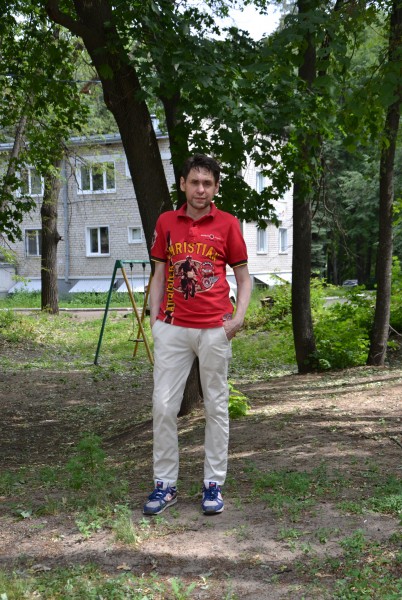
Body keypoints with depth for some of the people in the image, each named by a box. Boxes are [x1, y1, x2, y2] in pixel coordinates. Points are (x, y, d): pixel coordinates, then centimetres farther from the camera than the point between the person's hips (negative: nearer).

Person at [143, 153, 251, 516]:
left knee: (216, 407, 7)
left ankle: (214, 484, 19)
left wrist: (239, 316, -8)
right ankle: (165, 484, 15)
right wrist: (154, 317, 3)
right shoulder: (166, 222, 9)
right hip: (172, 328, 2)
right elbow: (159, 275, 14)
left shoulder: (227, 224, 2)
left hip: (214, 329, -2)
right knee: (163, 406, 1)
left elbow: (244, 277, 6)